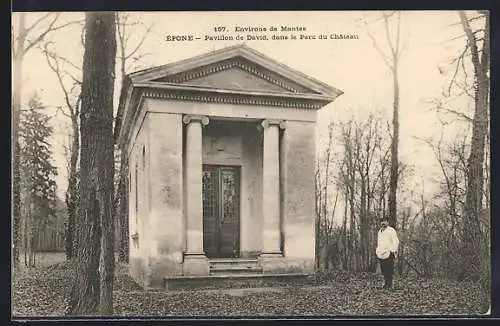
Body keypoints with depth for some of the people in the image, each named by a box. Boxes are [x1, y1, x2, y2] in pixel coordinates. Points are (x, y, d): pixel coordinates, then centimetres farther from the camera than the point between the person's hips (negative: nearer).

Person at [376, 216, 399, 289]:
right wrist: (377, 252, 21)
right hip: (381, 254, 7)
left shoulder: (391, 230, -3)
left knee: (389, 270, -8)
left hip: (388, 254, -7)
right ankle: (386, 283, 13)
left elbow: (396, 242, -8)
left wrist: (393, 251, -15)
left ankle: (389, 284, -3)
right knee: (383, 271, 6)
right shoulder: (380, 231, 21)